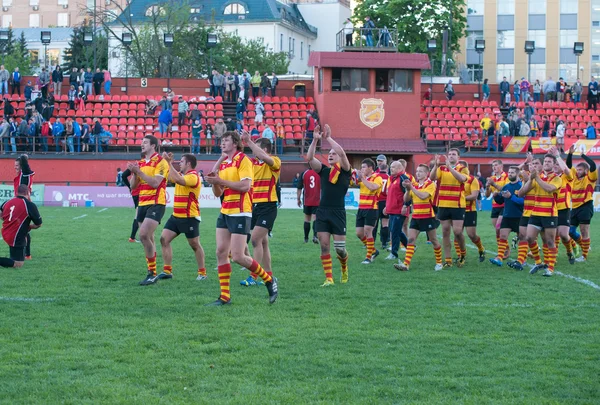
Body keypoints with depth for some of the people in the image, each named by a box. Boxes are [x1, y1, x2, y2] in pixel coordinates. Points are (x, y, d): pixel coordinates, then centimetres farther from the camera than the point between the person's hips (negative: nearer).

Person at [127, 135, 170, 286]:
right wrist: (134, 173, -5)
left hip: (156, 204, -8)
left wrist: (138, 171, -19)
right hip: (142, 204, 8)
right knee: (148, 239, 9)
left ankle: (152, 273, -13)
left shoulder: (160, 162, -7)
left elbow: (155, 183, -19)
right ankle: (152, 273, 16)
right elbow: (133, 186, 13)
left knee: (144, 235, -20)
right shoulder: (140, 163, 14)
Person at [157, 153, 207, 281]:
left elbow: (179, 180, -33)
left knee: (195, 245, 2)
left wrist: (169, 163, -30)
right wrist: (167, 162, 4)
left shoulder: (193, 176, -16)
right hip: (176, 216, 9)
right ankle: (167, 271, 2)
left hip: (189, 217, -9)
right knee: (164, 239, 0)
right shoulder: (181, 174, 12)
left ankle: (202, 273, 13)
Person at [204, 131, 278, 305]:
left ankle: (269, 280, 8)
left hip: (240, 214, -8)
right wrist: (214, 181, -3)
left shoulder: (243, 160, -8)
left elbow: (245, 185, -20)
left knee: (238, 256, -11)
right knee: (221, 252, 1)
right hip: (225, 212, 8)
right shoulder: (222, 164, 15)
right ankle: (225, 296, 4)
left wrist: (220, 181, -18)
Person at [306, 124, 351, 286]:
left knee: (340, 248, -2)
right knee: (324, 246, -2)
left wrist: (328, 137, -13)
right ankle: (329, 278, 1)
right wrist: (315, 140, -10)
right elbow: (310, 158, -1)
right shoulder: (324, 170, 12)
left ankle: (344, 268, 29)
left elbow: (342, 153, -15)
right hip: (322, 212, 3)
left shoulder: (345, 170, 2)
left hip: (338, 213, -3)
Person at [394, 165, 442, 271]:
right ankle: (406, 264, -11)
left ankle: (439, 263, 22)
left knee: (433, 241, 7)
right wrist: (408, 189, -10)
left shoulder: (430, 184, -8)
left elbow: (423, 196, -24)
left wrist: (411, 187, -24)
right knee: (411, 239, -5)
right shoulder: (414, 184, 8)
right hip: (416, 217, 5)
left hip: (428, 216, -5)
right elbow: (406, 199, 6)